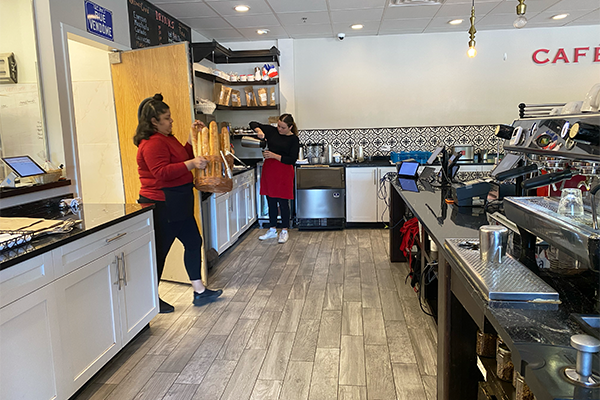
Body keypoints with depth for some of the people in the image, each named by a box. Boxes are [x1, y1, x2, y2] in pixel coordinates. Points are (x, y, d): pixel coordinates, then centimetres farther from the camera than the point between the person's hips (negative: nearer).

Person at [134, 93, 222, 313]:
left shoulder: (166, 138, 16)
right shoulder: (152, 143, -18)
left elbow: (182, 157, 22)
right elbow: (162, 173, -27)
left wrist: (192, 137, 13)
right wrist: (192, 164, -31)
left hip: (177, 205, 11)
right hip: (163, 206, -11)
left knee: (193, 242, 13)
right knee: (160, 250, 1)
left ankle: (200, 291, 23)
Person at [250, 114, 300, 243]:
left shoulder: (293, 139, -5)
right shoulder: (272, 131, 5)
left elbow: (292, 160, -12)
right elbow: (253, 124, 12)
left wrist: (274, 155, -17)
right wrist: (259, 131, -10)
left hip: (284, 172, -4)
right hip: (269, 169, 5)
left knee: (283, 202, 1)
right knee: (271, 202, 11)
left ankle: (285, 231, 14)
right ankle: (272, 230, 23)